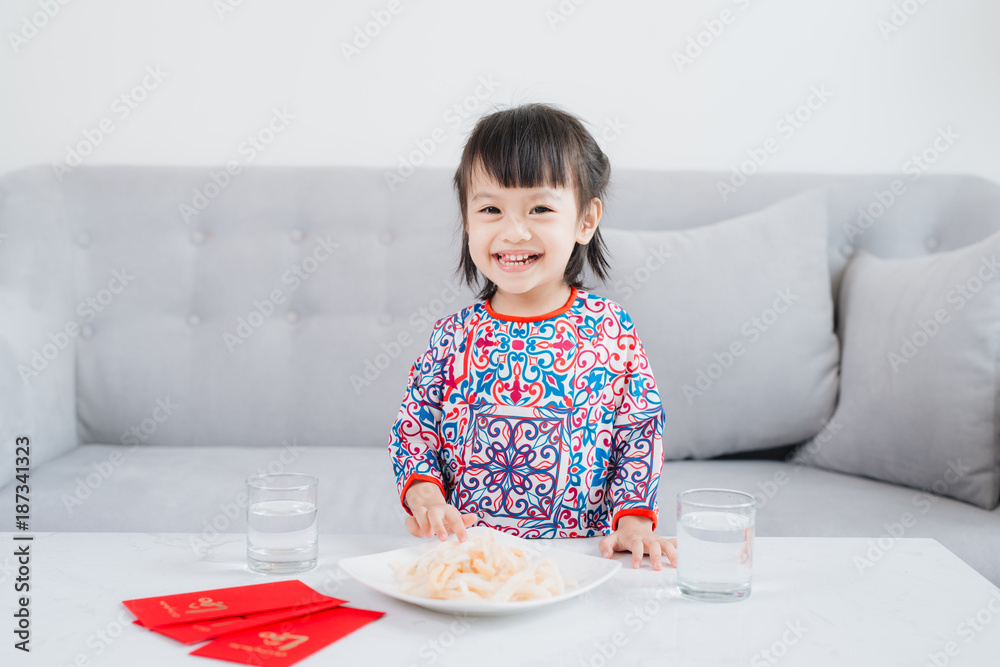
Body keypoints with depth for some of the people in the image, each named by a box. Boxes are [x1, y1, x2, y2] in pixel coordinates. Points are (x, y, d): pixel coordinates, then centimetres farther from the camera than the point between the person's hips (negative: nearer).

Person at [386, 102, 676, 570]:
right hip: (463, 547, 1)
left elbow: (641, 432, 3)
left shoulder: (612, 330, -2)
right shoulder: (453, 337, 1)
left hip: (579, 550, 0)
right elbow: (413, 428, 6)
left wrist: (633, 520, -8)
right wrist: (425, 497, -11)